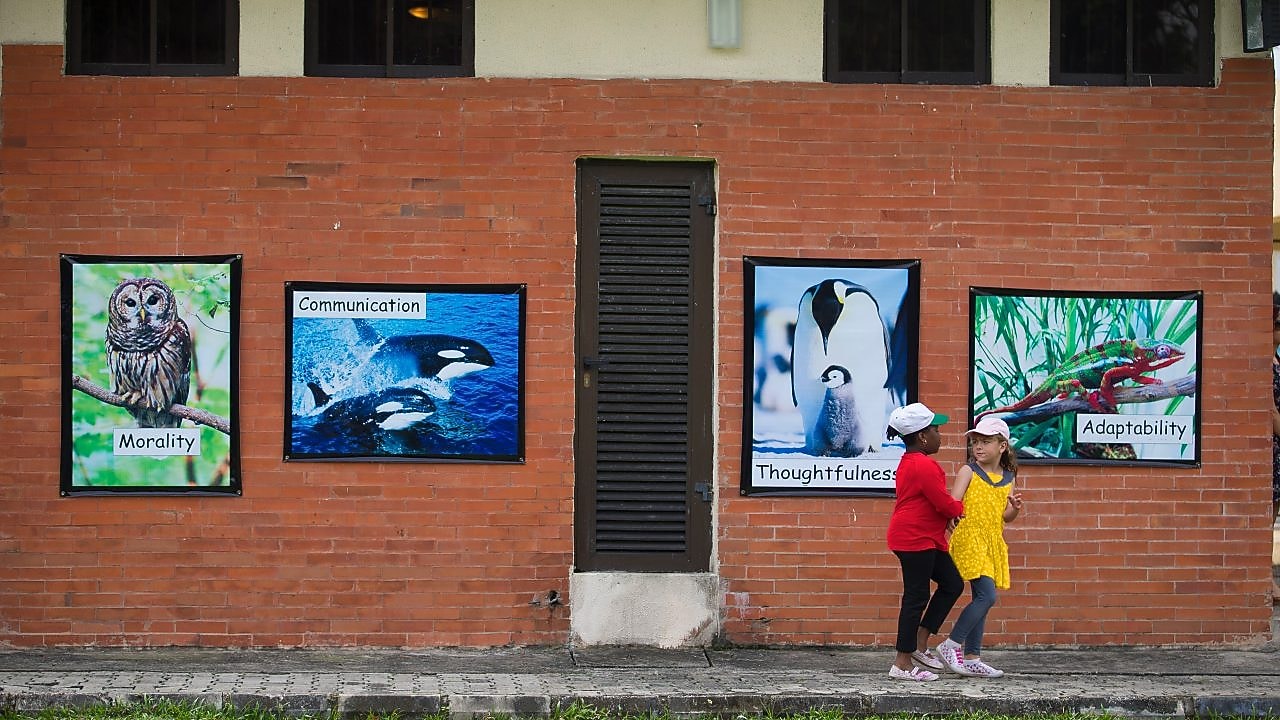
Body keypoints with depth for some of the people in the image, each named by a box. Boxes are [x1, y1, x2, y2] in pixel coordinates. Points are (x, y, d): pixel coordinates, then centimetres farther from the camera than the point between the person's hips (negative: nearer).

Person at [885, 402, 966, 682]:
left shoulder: (909, 462, 15)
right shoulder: (925, 465, -20)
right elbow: (944, 503, -18)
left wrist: (951, 512, 5)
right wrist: (962, 509, 3)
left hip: (926, 539, 11)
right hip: (916, 540, -11)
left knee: (952, 584, 13)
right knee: (917, 597, -5)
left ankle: (919, 644, 16)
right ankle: (902, 664, 2)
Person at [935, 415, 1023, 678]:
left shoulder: (1007, 478, 11)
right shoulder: (968, 472, -4)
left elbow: (1006, 517, 15)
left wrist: (1015, 508, -6)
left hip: (993, 543, 6)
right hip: (969, 539, -6)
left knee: (981, 599, 8)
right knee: (987, 595, -17)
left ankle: (971, 657, 13)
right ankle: (951, 645, -7)